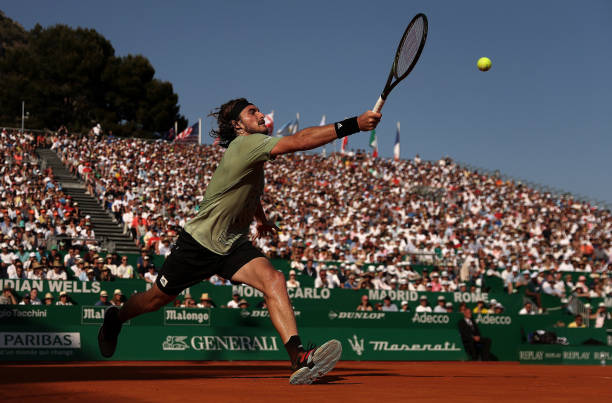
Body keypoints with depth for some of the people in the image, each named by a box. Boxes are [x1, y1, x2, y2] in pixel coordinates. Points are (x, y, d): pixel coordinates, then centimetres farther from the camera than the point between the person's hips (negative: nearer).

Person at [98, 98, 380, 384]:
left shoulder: (252, 149, 6)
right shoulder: (245, 144, -22)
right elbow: (300, 141, -35)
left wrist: (260, 218, 36)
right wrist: (353, 125, -39)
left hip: (234, 247, 7)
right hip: (198, 242, -7)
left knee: (273, 280, -21)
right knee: (156, 299, 10)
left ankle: (298, 359, -36)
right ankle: (115, 319, 43)